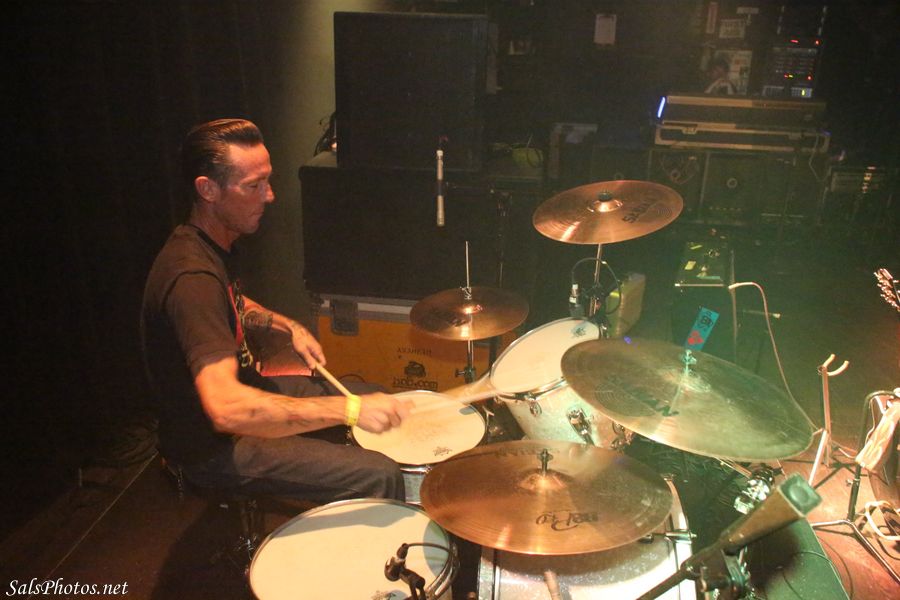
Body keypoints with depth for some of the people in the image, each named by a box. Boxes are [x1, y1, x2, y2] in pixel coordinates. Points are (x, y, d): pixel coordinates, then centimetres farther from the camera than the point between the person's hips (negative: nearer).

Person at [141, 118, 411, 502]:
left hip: (241, 386, 10)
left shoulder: (214, 243, -1)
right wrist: (349, 409, -45)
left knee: (367, 399, 20)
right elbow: (225, 407, -44)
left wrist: (287, 326, 6)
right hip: (212, 448, -10)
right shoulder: (192, 278, -33)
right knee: (379, 476, -17)